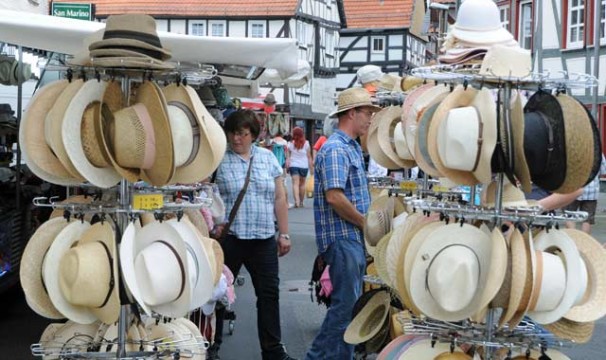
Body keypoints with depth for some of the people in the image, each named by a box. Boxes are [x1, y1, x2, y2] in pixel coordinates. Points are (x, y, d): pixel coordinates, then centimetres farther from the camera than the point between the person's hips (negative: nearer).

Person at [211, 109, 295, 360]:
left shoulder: (268, 158, 8)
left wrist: (284, 233, 7)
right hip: (228, 238, -3)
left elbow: (279, 199, 10)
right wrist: (214, 225, -13)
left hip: (264, 239, 3)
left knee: (269, 293, 8)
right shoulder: (219, 160, -2)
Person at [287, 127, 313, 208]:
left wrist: (287, 167, -3)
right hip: (304, 165, 1)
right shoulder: (306, 143, 0)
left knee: (295, 183, -7)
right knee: (302, 184, 13)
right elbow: (309, 156, 2)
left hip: (293, 165, -1)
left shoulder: (290, 144, 0)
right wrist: (311, 167, 6)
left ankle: (297, 201, -23)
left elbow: (288, 156, -3)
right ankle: (301, 201, 21)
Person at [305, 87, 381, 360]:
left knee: (350, 304, 14)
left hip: (354, 238, 10)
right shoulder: (335, 149, -15)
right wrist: (366, 223, -15)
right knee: (345, 305, -6)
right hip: (342, 238, -10)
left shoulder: (352, 148, 17)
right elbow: (334, 197, -24)